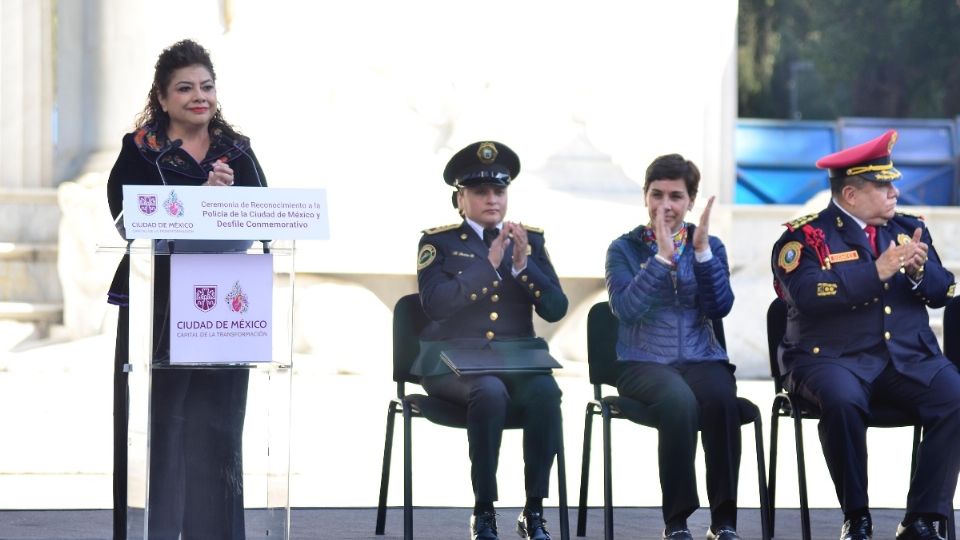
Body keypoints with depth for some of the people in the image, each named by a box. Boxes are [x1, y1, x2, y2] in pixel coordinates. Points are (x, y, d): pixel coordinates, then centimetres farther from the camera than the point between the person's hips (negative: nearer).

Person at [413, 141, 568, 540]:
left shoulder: (531, 240, 14)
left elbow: (556, 309, 4)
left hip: (516, 357, 3)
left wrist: (522, 265, -10)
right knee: (489, 392, -36)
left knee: (545, 393, -31)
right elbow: (434, 303, -12)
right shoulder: (439, 242, 5)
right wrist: (489, 264, -16)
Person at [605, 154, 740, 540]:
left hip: (702, 359, 2)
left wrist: (702, 250, -11)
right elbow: (625, 309, -11)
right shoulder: (624, 248, 6)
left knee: (721, 399, -34)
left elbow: (720, 308, -2)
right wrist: (662, 257, -17)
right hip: (644, 362, -2)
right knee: (679, 400, -37)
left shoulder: (710, 246, 12)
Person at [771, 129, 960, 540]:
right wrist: (878, 271, -20)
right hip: (832, 358, -4)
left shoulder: (909, 229, 17)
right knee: (842, 400, -37)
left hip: (910, 359, 4)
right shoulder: (805, 237, 0)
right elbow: (807, 295, -17)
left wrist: (918, 272, -11)